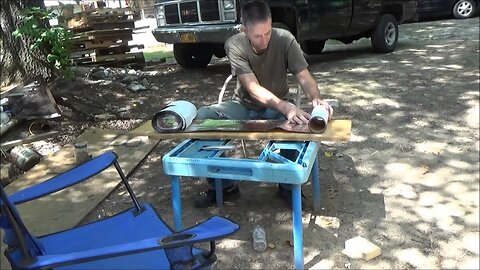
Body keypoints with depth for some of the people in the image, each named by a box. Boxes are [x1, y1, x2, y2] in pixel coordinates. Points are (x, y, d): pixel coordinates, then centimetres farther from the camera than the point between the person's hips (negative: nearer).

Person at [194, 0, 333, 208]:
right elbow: (253, 89, -31)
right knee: (203, 117, -24)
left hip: (277, 107, 0)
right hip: (244, 106, 1)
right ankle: (224, 186, -8)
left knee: (297, 123, -35)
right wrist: (285, 107, -47)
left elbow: (305, 78, -19)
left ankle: (288, 185, -8)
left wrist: (316, 99, -43)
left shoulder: (284, 39, -18)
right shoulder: (234, 45, -21)